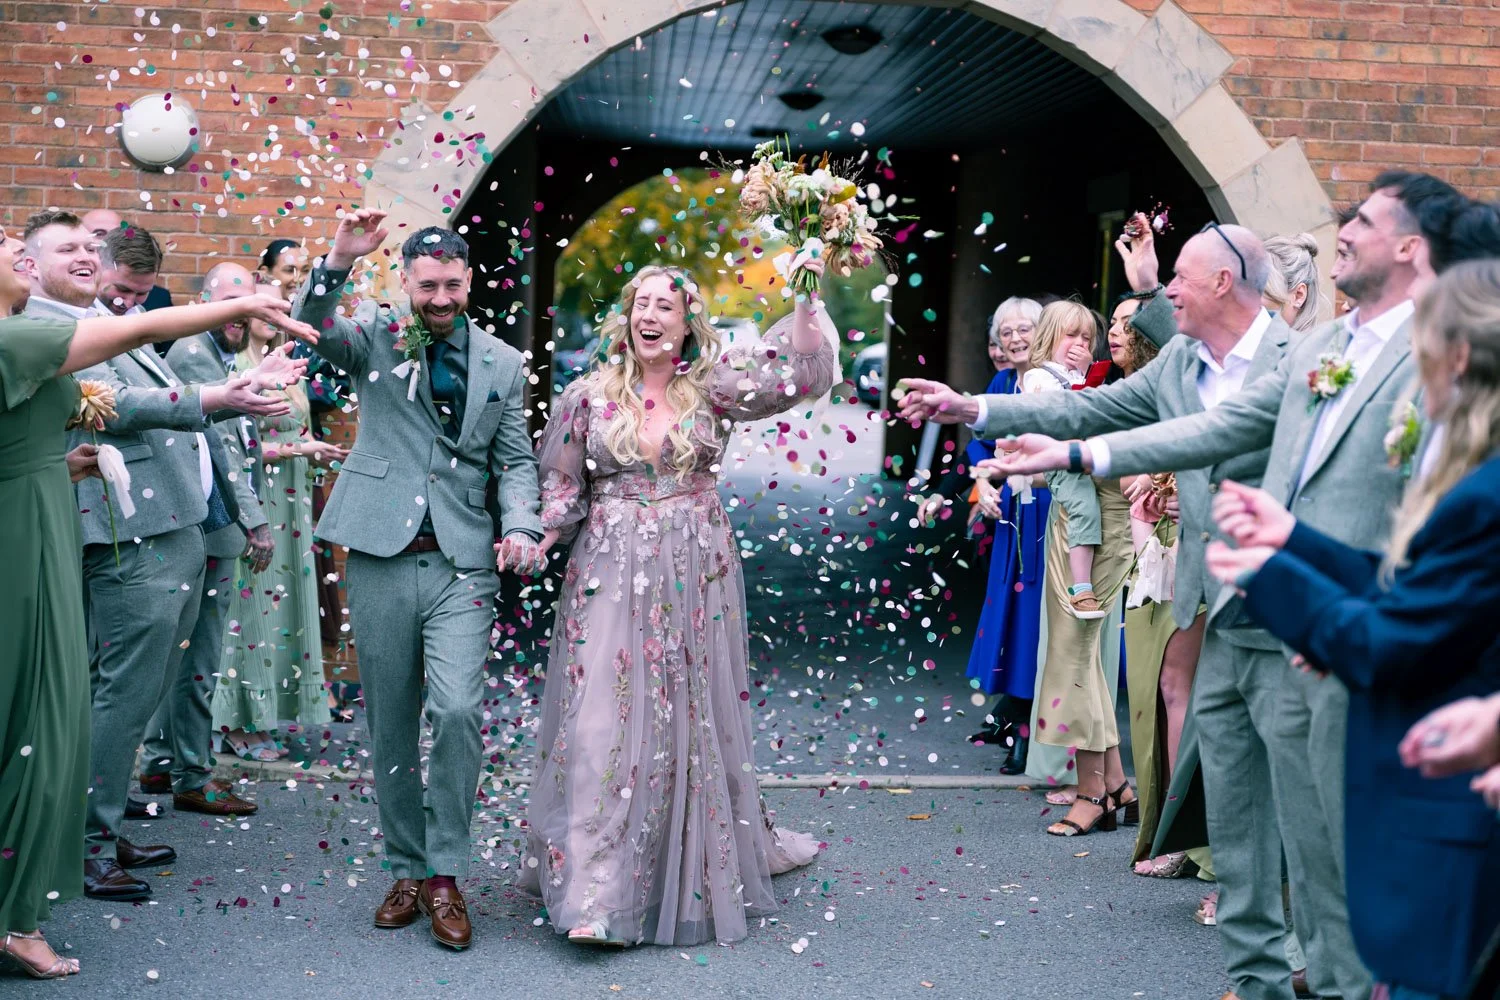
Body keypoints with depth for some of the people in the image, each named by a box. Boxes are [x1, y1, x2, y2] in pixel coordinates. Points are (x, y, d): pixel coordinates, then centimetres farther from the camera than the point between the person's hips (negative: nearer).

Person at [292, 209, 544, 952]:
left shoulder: (503, 363, 9)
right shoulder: (377, 338, 5)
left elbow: (514, 460, 10)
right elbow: (310, 331, -14)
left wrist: (520, 527, -7)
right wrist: (338, 263, -29)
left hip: (461, 564, 0)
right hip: (381, 559, 0)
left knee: (459, 709, -15)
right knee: (390, 724, 8)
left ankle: (445, 873, 0)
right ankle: (406, 869, 23)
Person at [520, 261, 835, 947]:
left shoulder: (714, 386, 3)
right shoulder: (590, 395, 3)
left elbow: (797, 375, -8)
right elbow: (561, 485, 5)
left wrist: (804, 303, -19)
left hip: (696, 575, 1)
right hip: (611, 575, -1)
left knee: (695, 714, 10)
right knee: (605, 717, -7)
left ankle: (704, 868, 30)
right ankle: (597, 892, -5)